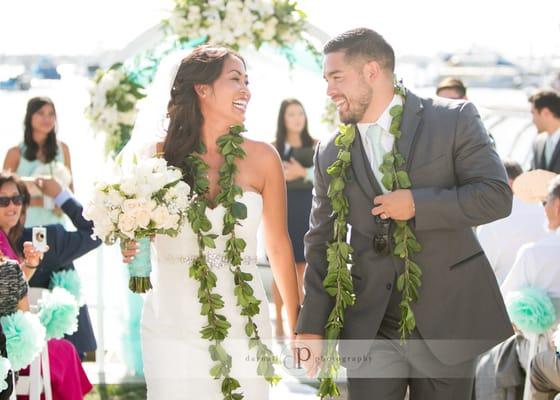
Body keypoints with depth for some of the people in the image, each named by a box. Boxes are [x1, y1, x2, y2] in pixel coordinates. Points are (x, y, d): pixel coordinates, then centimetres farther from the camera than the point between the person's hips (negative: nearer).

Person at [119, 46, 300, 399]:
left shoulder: (261, 157, 0)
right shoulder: (160, 156, -1)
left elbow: (278, 244, 7)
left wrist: (297, 325, 11)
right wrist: (130, 246, -10)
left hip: (242, 326, 0)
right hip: (173, 327, 0)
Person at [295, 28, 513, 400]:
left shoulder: (454, 119, -4)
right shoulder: (331, 153, 6)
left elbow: (497, 195, -10)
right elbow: (322, 242, 10)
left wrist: (417, 204, -18)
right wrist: (312, 326, 6)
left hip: (446, 316, -2)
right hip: (371, 327, 2)